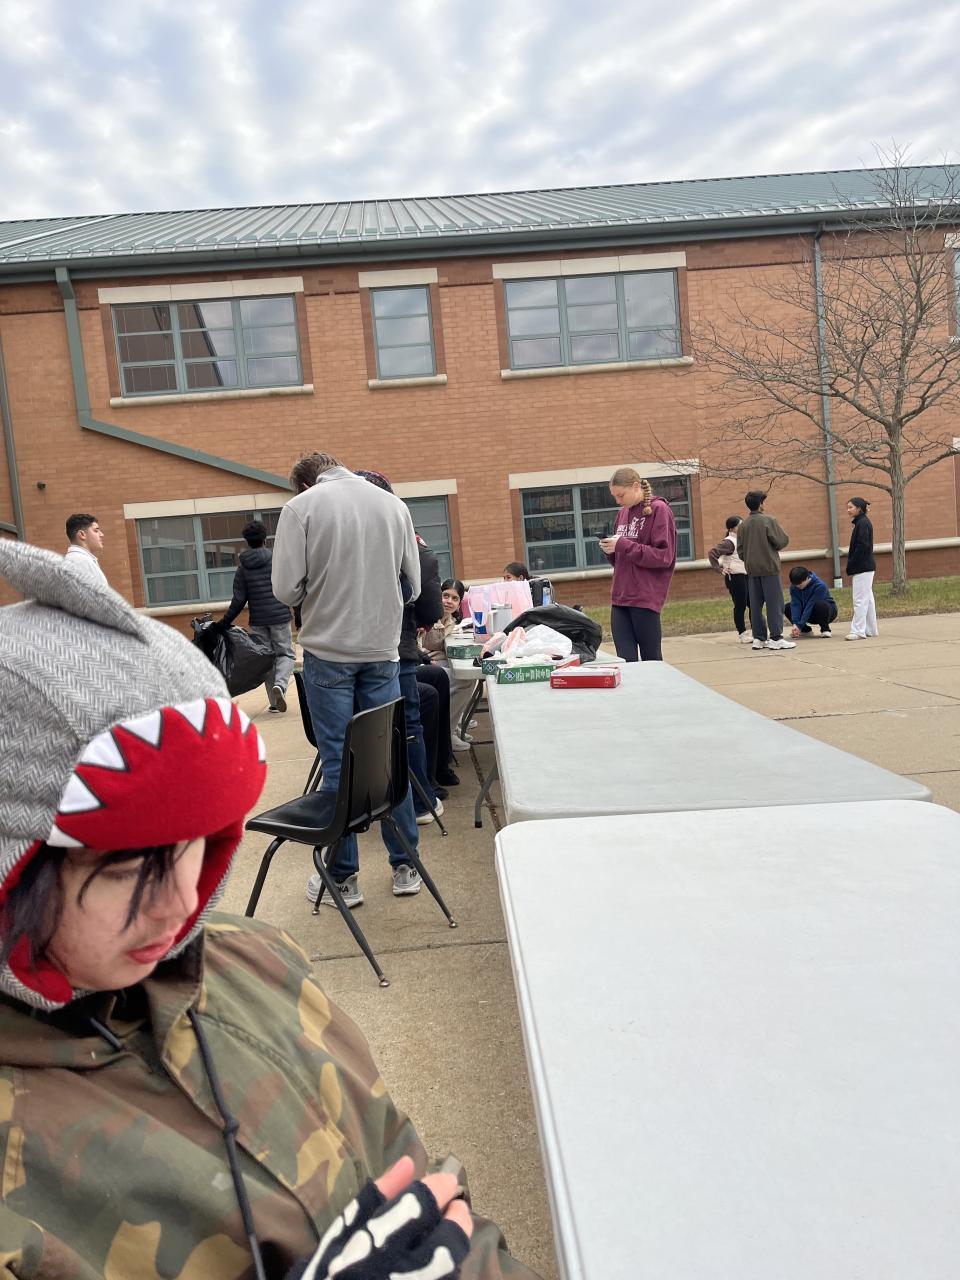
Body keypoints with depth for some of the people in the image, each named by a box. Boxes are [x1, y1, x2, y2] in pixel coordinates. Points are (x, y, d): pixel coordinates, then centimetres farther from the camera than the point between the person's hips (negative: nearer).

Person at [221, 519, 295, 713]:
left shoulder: (243, 567, 2)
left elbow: (239, 600, 0)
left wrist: (224, 622, 10)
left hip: (258, 621, 2)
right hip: (279, 617, -2)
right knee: (286, 654, 7)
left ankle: (274, 701, 9)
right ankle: (280, 684, -21)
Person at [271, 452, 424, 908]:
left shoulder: (301, 507, -5)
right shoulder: (393, 504, 6)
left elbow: (286, 588, -10)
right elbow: (413, 584, 8)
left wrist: (320, 594, 11)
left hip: (328, 652, -3)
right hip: (383, 652, 3)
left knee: (338, 764, 4)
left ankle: (344, 879, 14)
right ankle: (405, 867, 21)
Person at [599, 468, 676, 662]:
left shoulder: (659, 510, -5)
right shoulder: (623, 513, 16)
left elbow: (664, 556, -12)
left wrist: (623, 545, -15)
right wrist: (610, 550, 0)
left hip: (646, 598, -6)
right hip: (619, 597, 6)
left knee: (651, 660, 3)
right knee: (625, 660, 3)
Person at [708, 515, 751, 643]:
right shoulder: (729, 542, -14)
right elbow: (712, 553, -24)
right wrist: (719, 569, -21)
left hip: (745, 575, 9)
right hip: (735, 577, -9)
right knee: (740, 606, -3)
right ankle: (742, 634, 7)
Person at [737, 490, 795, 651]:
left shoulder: (742, 525, 5)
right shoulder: (768, 520, -9)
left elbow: (740, 549, 7)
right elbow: (782, 541, -10)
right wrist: (774, 549, 10)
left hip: (751, 570, 5)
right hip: (769, 567, -5)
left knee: (756, 604, 8)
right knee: (774, 603, -2)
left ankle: (758, 638, 11)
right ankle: (776, 638, -4)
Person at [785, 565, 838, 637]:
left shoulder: (819, 586, -29)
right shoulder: (794, 586, -13)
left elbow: (810, 606, -33)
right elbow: (795, 604, -22)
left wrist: (800, 625, -37)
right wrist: (795, 624, -37)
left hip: (828, 610, -5)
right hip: (811, 615, 5)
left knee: (820, 604, -39)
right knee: (787, 608, -14)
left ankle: (825, 629, -14)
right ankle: (806, 630, 3)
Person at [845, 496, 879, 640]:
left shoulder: (863, 523, -13)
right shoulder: (860, 523, 16)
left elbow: (862, 547, -19)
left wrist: (851, 568, -16)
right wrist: (851, 569, 13)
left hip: (863, 568, -10)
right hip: (865, 567, 10)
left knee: (860, 600, -9)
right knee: (867, 599, 13)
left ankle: (858, 631, -8)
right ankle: (871, 630, 19)